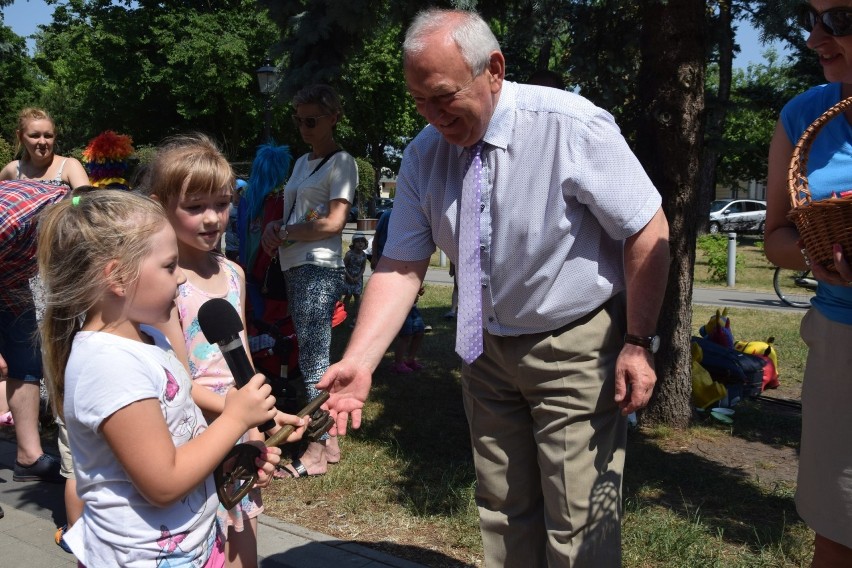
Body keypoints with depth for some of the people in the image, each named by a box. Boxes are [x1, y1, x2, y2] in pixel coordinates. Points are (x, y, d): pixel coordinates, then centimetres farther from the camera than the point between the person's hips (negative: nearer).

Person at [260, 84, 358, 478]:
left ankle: (318, 450, 3)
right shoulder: (302, 163, 21)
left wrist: (284, 232, -7)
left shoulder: (341, 163, -4)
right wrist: (275, 227, 2)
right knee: (312, 357, 11)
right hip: (294, 268, 9)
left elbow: (333, 222, -13)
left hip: (319, 269, -9)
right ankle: (327, 438, 21)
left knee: (313, 360, -6)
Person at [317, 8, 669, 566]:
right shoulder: (424, 154, -6)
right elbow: (402, 266, -8)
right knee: (502, 512, 17)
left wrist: (638, 343, -15)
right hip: (488, 348, 5)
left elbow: (648, 231, -15)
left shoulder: (572, 127, -21)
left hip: (576, 348, -5)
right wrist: (360, 360, -20)